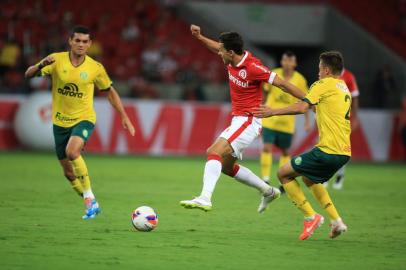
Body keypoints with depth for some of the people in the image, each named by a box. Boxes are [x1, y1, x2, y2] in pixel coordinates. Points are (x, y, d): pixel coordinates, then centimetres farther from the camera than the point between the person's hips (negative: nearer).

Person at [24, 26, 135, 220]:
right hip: (60, 122, 3)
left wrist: (124, 117, 5)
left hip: (84, 119, -3)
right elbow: (28, 74, -13)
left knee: (72, 151, -32)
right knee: (69, 173, 7)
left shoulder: (95, 68, -7)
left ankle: (89, 196, -19)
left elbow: (110, 92, 7)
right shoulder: (57, 60, -7)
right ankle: (91, 206, 27)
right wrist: (41, 65, -34)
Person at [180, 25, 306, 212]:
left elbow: (282, 84, -16)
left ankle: (205, 199, -38)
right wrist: (199, 37, 17)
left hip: (249, 121, -10)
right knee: (225, 166, 15)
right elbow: (218, 48, 28)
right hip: (238, 120, 10)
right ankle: (268, 191, 24)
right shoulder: (232, 60, 4)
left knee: (215, 153, -25)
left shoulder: (252, 67, -20)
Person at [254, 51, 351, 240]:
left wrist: (273, 112, -12)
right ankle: (336, 221, 19)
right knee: (309, 179, 30)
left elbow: (302, 107, -17)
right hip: (344, 152, 9)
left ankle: (310, 217, -1)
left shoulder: (324, 84, -6)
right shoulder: (344, 89, 19)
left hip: (328, 150, -9)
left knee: (284, 174, 3)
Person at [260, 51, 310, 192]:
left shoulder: (300, 80, -5)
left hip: (287, 122, 1)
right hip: (270, 118, -1)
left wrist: (307, 120, 2)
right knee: (267, 148, -12)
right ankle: (265, 180, -10)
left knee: (285, 151, 9)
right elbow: (265, 92, 5)